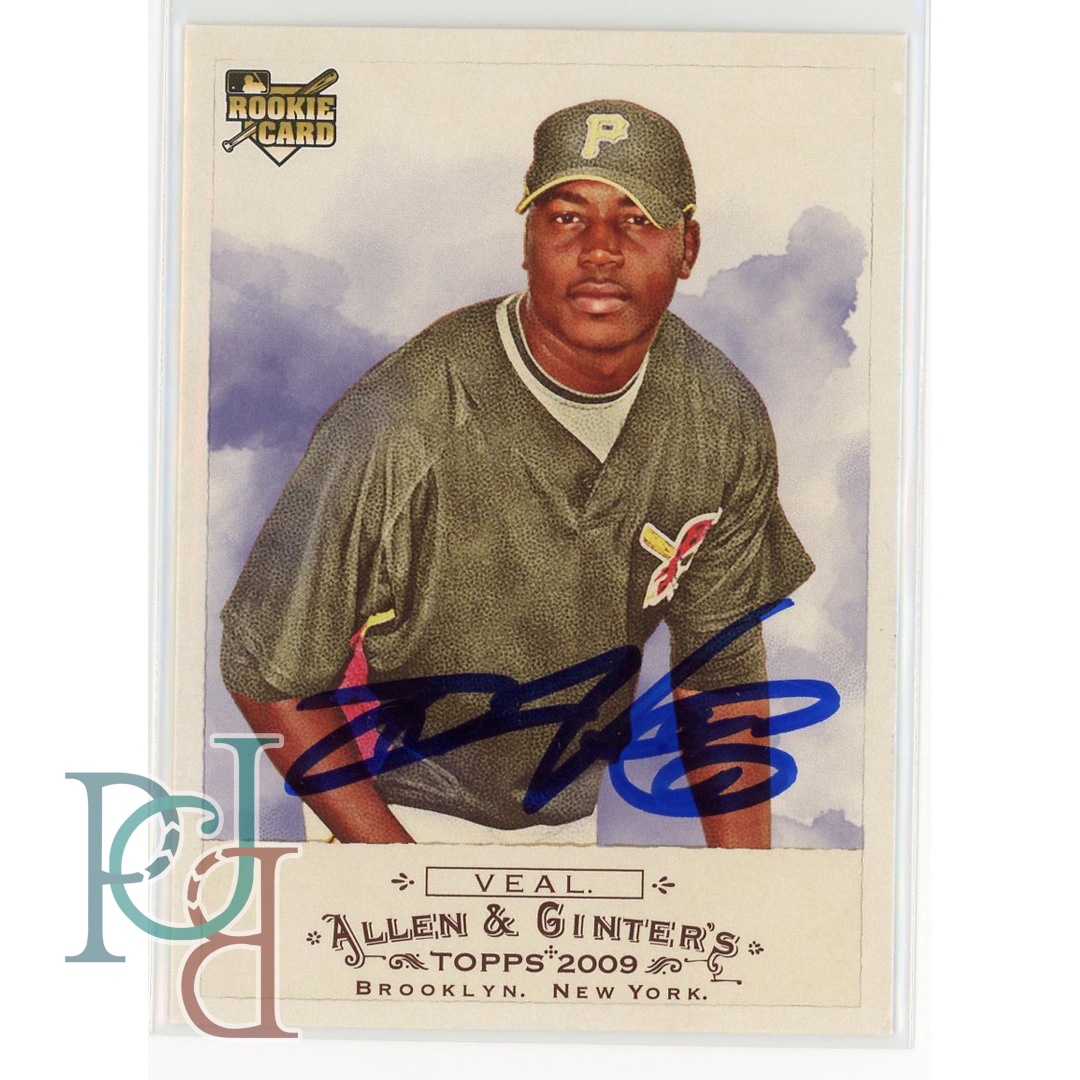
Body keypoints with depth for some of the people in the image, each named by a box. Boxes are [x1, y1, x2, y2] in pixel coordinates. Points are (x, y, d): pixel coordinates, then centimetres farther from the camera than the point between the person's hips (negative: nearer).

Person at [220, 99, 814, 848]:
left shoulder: (725, 420, -13)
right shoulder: (399, 427, -30)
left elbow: (722, 667, -1)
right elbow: (267, 674, -21)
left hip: (572, 812, 5)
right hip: (400, 813, -4)